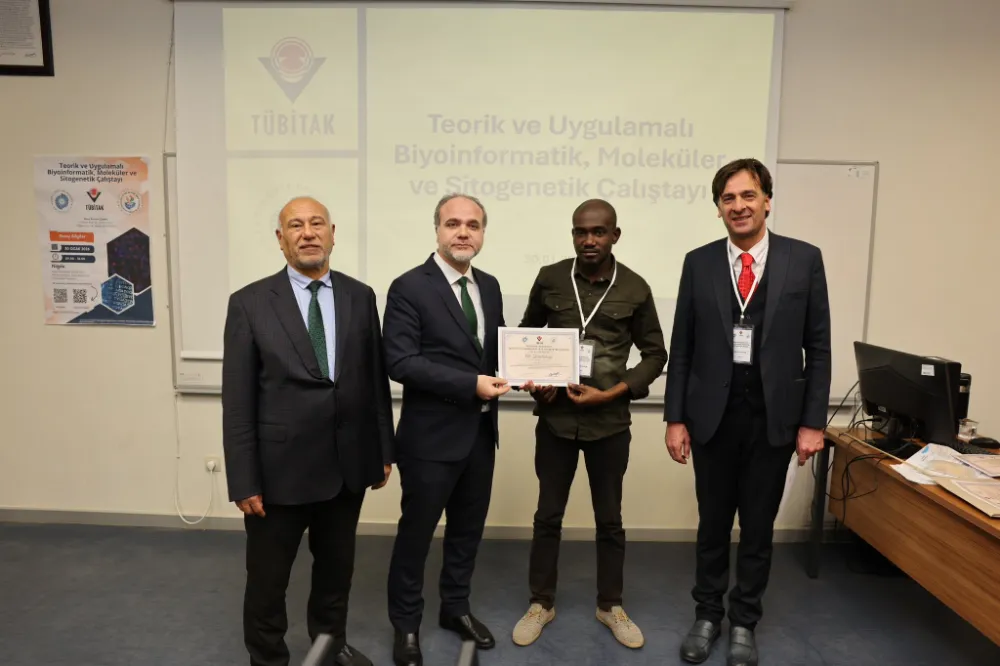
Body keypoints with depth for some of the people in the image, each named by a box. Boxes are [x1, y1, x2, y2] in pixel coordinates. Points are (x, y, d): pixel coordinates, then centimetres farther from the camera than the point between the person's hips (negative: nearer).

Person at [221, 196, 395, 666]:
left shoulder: (360, 297, 1)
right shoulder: (250, 303, -7)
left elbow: (376, 379, 4)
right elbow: (237, 401, -7)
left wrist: (384, 450, 5)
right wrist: (243, 481, -9)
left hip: (347, 465, 3)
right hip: (279, 469, -2)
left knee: (337, 565, 22)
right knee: (267, 577, 16)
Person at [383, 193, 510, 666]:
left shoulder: (489, 286, 7)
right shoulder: (409, 287, -13)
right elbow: (400, 362, -20)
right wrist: (471, 384, -23)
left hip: (480, 433, 6)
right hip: (431, 436, -6)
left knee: (468, 529, 20)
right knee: (416, 533, 11)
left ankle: (456, 608, 43)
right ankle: (406, 625, 33)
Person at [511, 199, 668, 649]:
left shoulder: (634, 289, -3)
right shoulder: (549, 279, -1)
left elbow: (655, 354, 3)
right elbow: (526, 334, 12)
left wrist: (613, 392, -11)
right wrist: (531, 379, -6)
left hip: (610, 420, 0)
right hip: (555, 416, 1)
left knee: (610, 518, 13)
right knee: (548, 514, 11)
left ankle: (610, 605, 33)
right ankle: (541, 603, 30)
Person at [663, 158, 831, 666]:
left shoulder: (804, 259, -1)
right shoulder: (699, 262, 1)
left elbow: (818, 349, 1)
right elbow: (682, 349, 1)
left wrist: (813, 422, -3)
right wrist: (675, 419, -2)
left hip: (774, 413, 0)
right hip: (713, 412, 1)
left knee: (758, 525, 12)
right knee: (713, 521, 13)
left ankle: (744, 622, 32)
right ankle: (707, 614, 33)